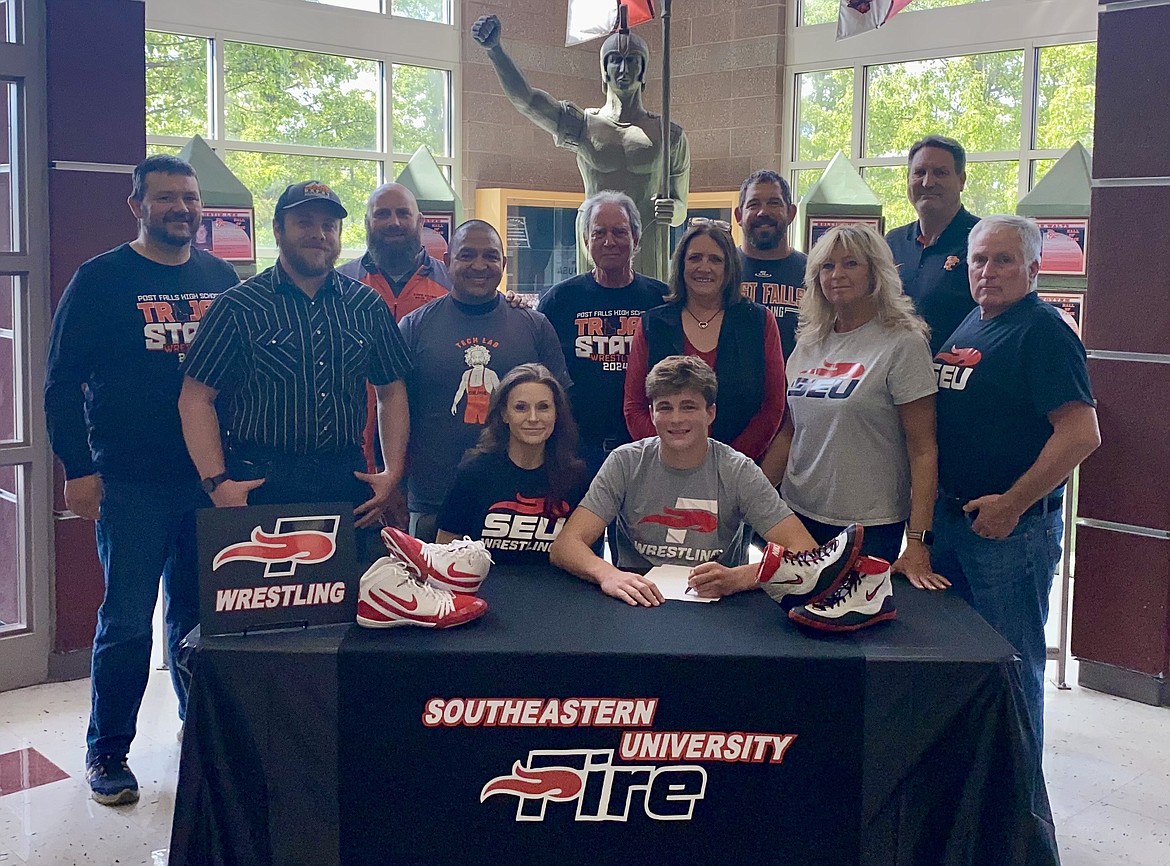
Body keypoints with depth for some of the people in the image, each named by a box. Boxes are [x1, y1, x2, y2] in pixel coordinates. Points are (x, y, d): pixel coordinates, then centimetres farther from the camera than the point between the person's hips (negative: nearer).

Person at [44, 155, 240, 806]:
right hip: (131, 484, -3)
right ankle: (108, 752, 17)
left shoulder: (222, 279, 9)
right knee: (126, 623, 2)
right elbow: (62, 381, -2)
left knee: (200, 615, 13)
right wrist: (79, 468, -9)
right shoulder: (101, 279, -1)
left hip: (213, 480, 3)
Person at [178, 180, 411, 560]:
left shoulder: (368, 306, 10)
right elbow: (196, 399, -2)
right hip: (259, 484, -3)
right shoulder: (238, 307, 0)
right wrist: (217, 482, -10)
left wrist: (392, 473, 5)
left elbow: (392, 393, 15)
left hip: (349, 484, 3)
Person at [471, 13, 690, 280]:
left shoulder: (669, 134, 9)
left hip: (648, 257, 0)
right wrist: (494, 50, -23)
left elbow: (681, 211, 14)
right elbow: (525, 100, -8)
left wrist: (671, 211, -11)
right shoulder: (582, 124, 8)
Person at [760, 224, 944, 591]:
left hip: (868, 527, -5)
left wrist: (917, 543, -18)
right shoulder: (809, 345, 8)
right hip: (798, 515, 5)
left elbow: (923, 450, -12)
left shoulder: (901, 343, -9)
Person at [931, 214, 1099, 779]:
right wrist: (930, 504, 11)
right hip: (950, 516, 8)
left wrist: (1012, 505, -20)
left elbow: (1082, 433, -22)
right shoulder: (966, 327, 12)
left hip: (1011, 527, -8)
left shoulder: (1042, 331, -13)